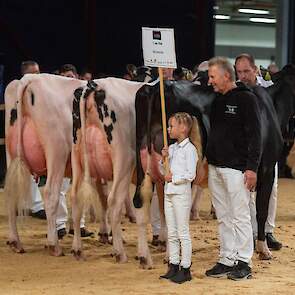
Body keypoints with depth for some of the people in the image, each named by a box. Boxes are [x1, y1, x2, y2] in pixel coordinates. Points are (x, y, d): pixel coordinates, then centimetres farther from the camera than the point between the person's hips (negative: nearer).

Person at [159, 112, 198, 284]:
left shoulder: (189, 149, -12)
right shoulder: (172, 148, 13)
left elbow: (191, 174, -19)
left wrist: (173, 178, -13)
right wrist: (164, 158, 1)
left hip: (182, 193, -8)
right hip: (169, 193, 8)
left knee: (183, 233, -3)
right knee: (172, 234, 12)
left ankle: (186, 269, 2)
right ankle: (173, 267, 18)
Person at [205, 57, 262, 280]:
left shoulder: (246, 99, -8)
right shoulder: (217, 101, 14)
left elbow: (255, 136, -12)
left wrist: (252, 167, -17)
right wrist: (208, 160, 13)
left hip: (237, 168, -7)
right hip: (215, 167, 7)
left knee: (240, 217, -3)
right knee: (224, 218, 11)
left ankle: (244, 263, 3)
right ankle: (227, 260, 17)